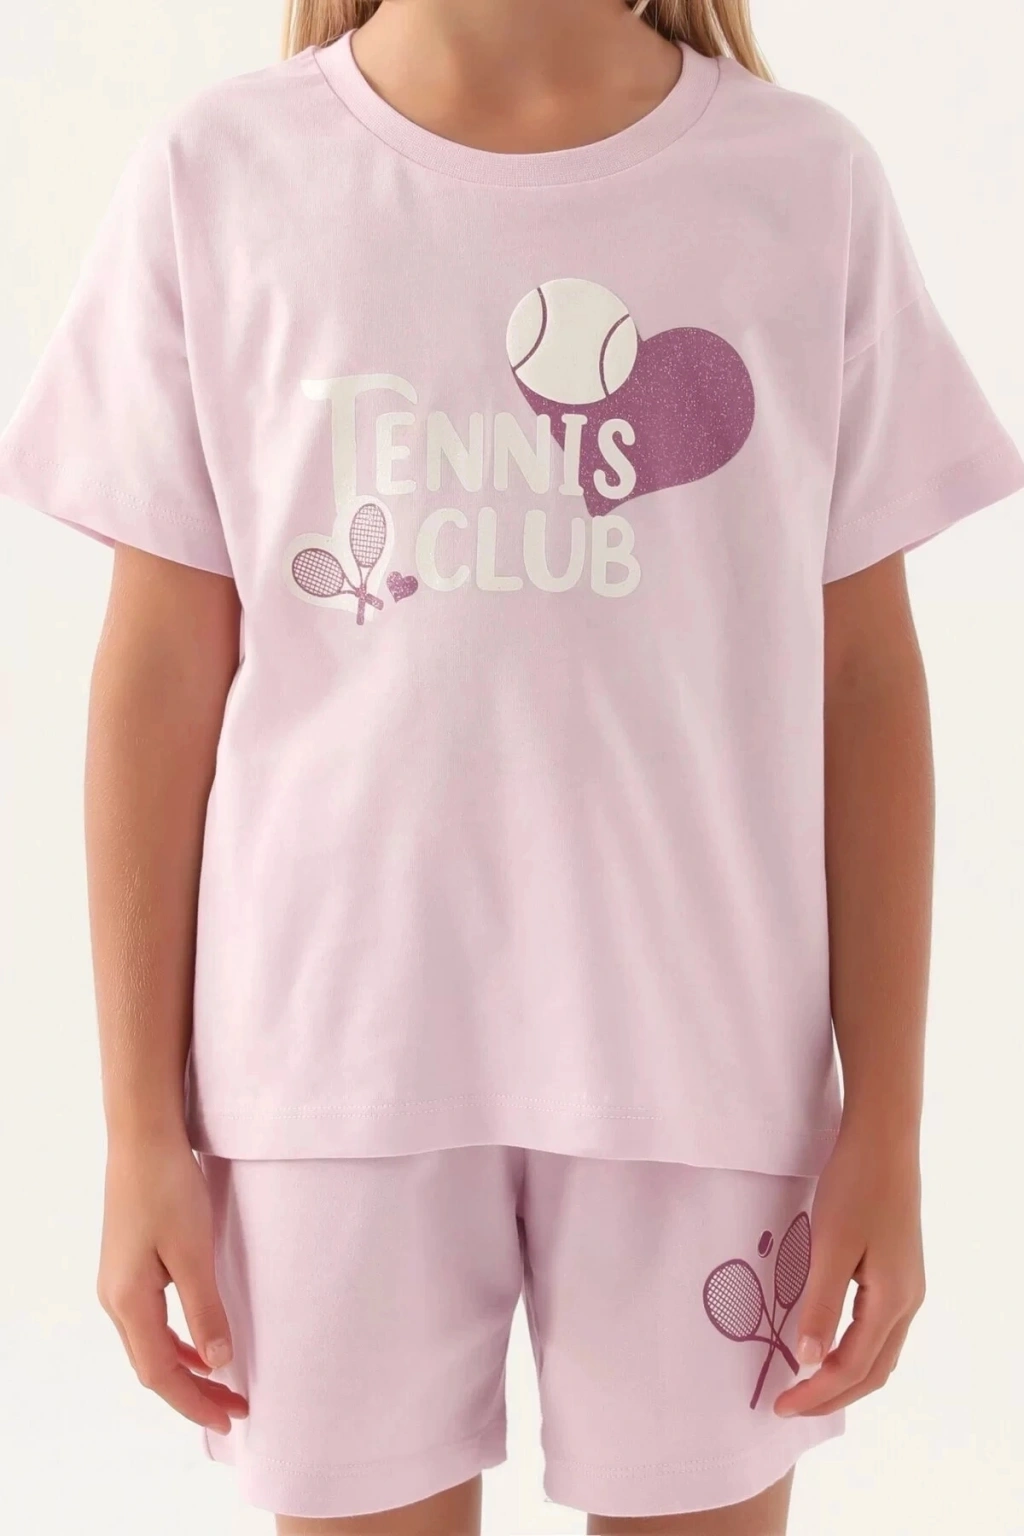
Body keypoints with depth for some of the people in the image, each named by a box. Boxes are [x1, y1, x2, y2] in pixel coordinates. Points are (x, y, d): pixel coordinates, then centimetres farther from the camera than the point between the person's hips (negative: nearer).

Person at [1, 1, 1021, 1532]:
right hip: (333, 1053, 0)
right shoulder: (218, 177, -2)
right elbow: (162, 676, 0)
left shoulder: (807, 184, -2)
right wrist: (141, 1126, 1)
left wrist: (885, 1123, 0)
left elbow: (864, 681, 1)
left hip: (702, 1057, 1)